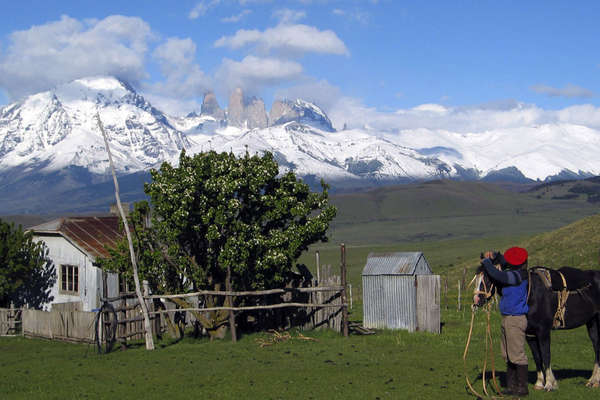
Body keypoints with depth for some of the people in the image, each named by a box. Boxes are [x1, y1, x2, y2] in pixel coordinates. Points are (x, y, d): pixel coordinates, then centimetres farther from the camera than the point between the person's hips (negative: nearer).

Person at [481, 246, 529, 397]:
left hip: (515, 320, -10)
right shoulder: (514, 273, 10)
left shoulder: (517, 275, -19)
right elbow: (504, 262, 29)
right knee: (508, 356, 15)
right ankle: (511, 386, 22)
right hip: (507, 319, 10)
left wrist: (486, 262, -9)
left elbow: (497, 275, -26)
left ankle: (522, 387, 2)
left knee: (517, 355, -4)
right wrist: (494, 256, 10)